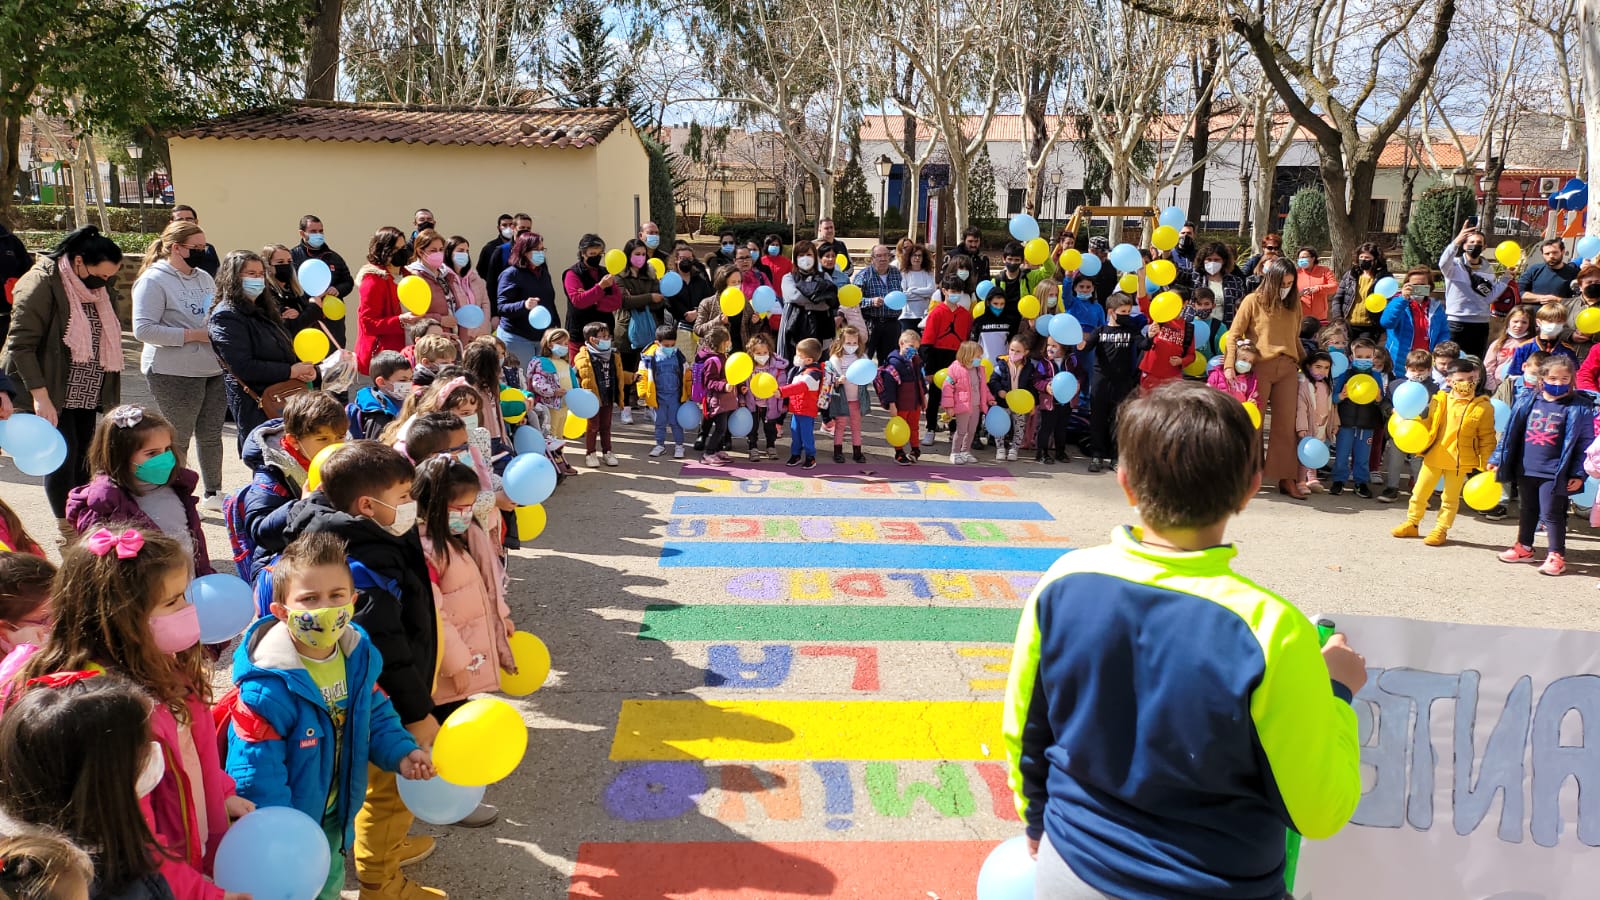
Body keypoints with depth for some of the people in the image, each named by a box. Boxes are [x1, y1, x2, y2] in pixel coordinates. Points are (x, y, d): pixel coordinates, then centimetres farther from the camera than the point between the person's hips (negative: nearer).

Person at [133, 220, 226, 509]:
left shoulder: (203, 277, 14)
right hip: (175, 374, -7)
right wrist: (193, 335, -20)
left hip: (212, 369, 7)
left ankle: (213, 493, 27)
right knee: (178, 439, 2)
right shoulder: (154, 280, -10)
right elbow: (143, 329, -18)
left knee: (212, 434, 14)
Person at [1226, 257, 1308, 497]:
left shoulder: (1294, 304, 12)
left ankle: (1287, 478, 8)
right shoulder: (1253, 302, 0)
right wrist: (1229, 365, -11)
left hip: (1288, 369, 4)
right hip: (1259, 367, -4)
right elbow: (1234, 335, -2)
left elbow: (1295, 338, 20)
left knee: (1286, 425, 4)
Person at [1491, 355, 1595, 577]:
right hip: (1526, 469, 4)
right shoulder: (1528, 401, 3)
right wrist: (1497, 459, 9)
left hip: (1554, 473, -4)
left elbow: (1585, 442, -6)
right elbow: (1511, 432, 9)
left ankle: (1557, 556, 10)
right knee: (1528, 510, 18)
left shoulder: (1579, 407, -7)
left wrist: (1578, 473, -11)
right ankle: (1524, 547, 32)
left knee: (1551, 513, -1)